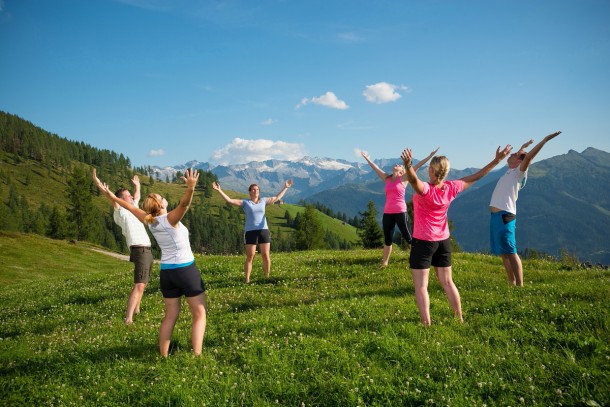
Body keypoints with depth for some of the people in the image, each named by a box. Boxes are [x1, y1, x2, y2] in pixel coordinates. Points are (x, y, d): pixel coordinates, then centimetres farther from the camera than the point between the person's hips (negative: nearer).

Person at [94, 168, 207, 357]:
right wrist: (191, 187, -52)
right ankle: (196, 355, -4)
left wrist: (111, 195, 23)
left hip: (166, 272, 6)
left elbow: (131, 207, 14)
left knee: (170, 315, 16)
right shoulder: (170, 219, -16)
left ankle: (163, 356, 17)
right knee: (199, 314, 3)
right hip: (186, 269, -6)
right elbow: (184, 204, -35)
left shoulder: (150, 221, 1)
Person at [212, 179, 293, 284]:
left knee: (266, 256, 0)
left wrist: (285, 188, 28)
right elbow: (229, 200, 2)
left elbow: (277, 198, 25)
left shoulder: (263, 201, 14)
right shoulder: (245, 202, 7)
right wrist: (219, 190, -5)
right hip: (250, 232, -2)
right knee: (250, 257, -4)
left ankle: (267, 277, 10)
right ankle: (247, 280, 0)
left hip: (264, 230, 2)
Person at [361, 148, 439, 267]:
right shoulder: (386, 178, 12)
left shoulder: (403, 179, 1)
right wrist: (367, 158, 29)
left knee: (407, 237, 0)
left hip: (400, 212, -4)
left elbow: (417, 166, -3)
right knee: (387, 239, 10)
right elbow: (376, 168, 22)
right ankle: (384, 262, 17)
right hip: (387, 213, 4)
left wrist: (430, 156, -6)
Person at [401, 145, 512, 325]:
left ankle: (426, 323, -4)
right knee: (447, 282, 18)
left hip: (423, 242, -6)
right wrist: (497, 160, 11)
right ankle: (460, 318, 26)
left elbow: (413, 179, -45)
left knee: (421, 285, 0)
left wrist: (408, 165, -63)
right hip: (444, 241, 6)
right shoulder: (452, 188, -6)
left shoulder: (425, 189, -22)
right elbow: (476, 176, 4)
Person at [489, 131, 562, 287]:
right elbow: (518, 156, 42)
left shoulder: (519, 173, -2)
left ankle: (520, 286, -11)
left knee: (510, 252, -11)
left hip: (504, 216, -9)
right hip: (496, 215, 9)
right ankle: (512, 284, 17)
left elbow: (528, 157, -18)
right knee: (503, 253, 11)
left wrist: (545, 139, -21)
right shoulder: (510, 171, 20)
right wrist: (523, 146, 47)